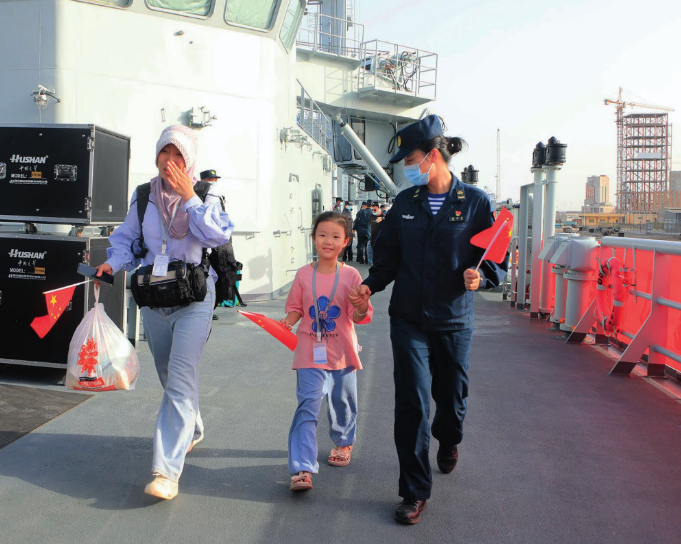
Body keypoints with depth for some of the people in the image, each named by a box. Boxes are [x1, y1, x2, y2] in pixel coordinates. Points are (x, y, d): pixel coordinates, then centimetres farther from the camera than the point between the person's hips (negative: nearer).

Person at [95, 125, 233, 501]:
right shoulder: (143, 196, 7)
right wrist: (112, 263, -8)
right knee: (169, 377, 19)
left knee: (180, 381, -14)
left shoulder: (203, 197, -3)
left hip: (193, 299, -5)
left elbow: (219, 235, -20)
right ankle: (191, 430, 46)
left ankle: (167, 470, -13)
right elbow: (127, 238, 11)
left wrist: (189, 198, -20)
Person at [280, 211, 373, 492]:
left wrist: (361, 307, -28)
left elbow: (361, 317, -5)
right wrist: (287, 321, -11)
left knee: (343, 403, 19)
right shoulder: (303, 274, -2)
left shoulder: (351, 275, -5)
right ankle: (302, 469, -9)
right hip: (310, 353, -1)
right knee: (307, 408, -9)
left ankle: (343, 443, 47)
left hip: (342, 353, 1)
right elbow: (295, 308, 9)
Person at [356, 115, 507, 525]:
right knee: (412, 404, -4)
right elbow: (389, 255, 12)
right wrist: (371, 285, -4)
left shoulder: (476, 202, -5)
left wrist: (480, 276, -22)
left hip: (454, 321, -1)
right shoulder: (405, 202, 5)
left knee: (452, 398, 15)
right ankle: (415, 493, 11)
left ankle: (449, 440, 52)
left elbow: (498, 259, -2)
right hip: (408, 320, 2)